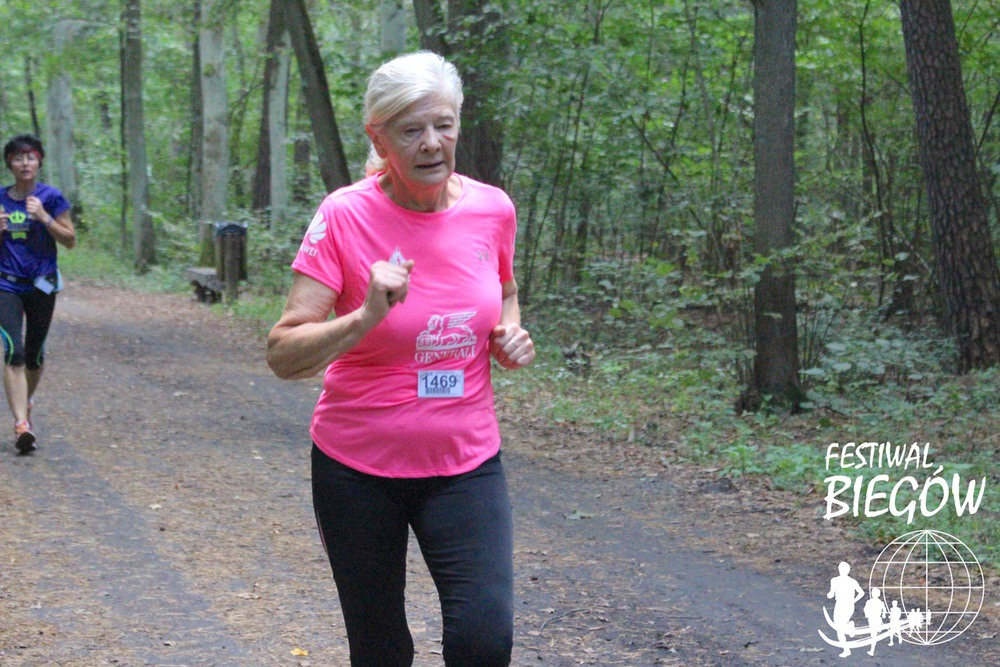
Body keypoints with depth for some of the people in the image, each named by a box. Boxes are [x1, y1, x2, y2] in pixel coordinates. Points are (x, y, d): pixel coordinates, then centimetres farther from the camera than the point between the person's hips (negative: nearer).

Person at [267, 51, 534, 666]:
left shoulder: (492, 208, -3)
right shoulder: (345, 216, -14)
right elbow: (284, 355, -17)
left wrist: (511, 335, -1)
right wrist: (367, 316, -33)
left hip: (466, 463, 2)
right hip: (359, 470, -2)